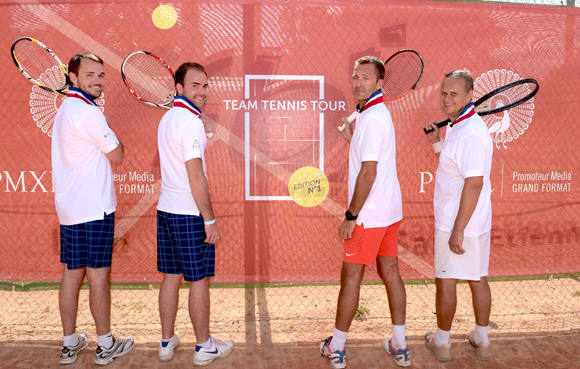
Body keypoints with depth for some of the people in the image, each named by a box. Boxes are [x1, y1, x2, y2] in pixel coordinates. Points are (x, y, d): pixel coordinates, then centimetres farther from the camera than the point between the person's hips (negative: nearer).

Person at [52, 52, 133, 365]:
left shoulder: (65, 109, 16)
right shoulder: (88, 113, -15)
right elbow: (116, 155, -9)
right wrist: (111, 136, 7)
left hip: (69, 208, 9)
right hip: (94, 209, -9)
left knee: (72, 274, 13)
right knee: (98, 275, 1)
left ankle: (69, 343, 23)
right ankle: (106, 345, 14)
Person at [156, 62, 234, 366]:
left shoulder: (167, 118, 13)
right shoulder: (191, 122, -16)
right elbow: (196, 175, -20)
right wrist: (209, 220, -15)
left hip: (165, 209, 8)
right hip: (190, 214, -8)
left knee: (171, 276, 15)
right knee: (199, 280, 4)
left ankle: (167, 341, 26)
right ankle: (204, 347, 17)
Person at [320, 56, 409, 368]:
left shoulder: (372, 118, -17)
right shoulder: (379, 113, 14)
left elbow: (368, 172, -22)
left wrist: (351, 216, -19)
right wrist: (352, 139, 10)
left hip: (369, 214, -9)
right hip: (391, 210, 9)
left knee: (351, 277, 2)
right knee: (390, 272, 13)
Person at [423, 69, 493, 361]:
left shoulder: (471, 132, -21)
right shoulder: (458, 126, 11)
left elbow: (474, 183, -26)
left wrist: (458, 230, -25)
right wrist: (436, 142, 7)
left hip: (457, 223, -10)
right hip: (476, 222, 10)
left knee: (445, 281, 5)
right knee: (478, 280, 17)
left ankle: (442, 343, 22)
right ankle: (482, 342, 31)